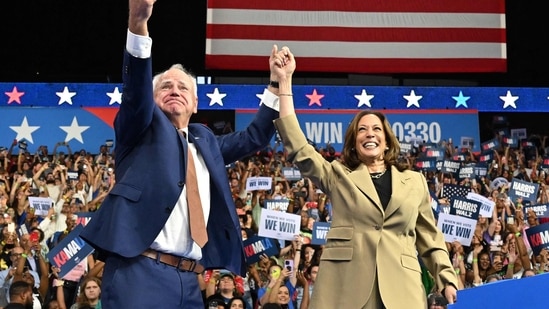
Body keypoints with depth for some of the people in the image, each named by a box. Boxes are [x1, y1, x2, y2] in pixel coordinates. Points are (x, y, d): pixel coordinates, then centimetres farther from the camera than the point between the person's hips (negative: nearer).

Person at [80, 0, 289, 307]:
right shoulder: (143, 126, 8)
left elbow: (253, 138, 29)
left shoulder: (204, 139, 24)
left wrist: (277, 84, 22)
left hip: (189, 279, 6)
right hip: (139, 271, -6)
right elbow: (136, 89, -11)